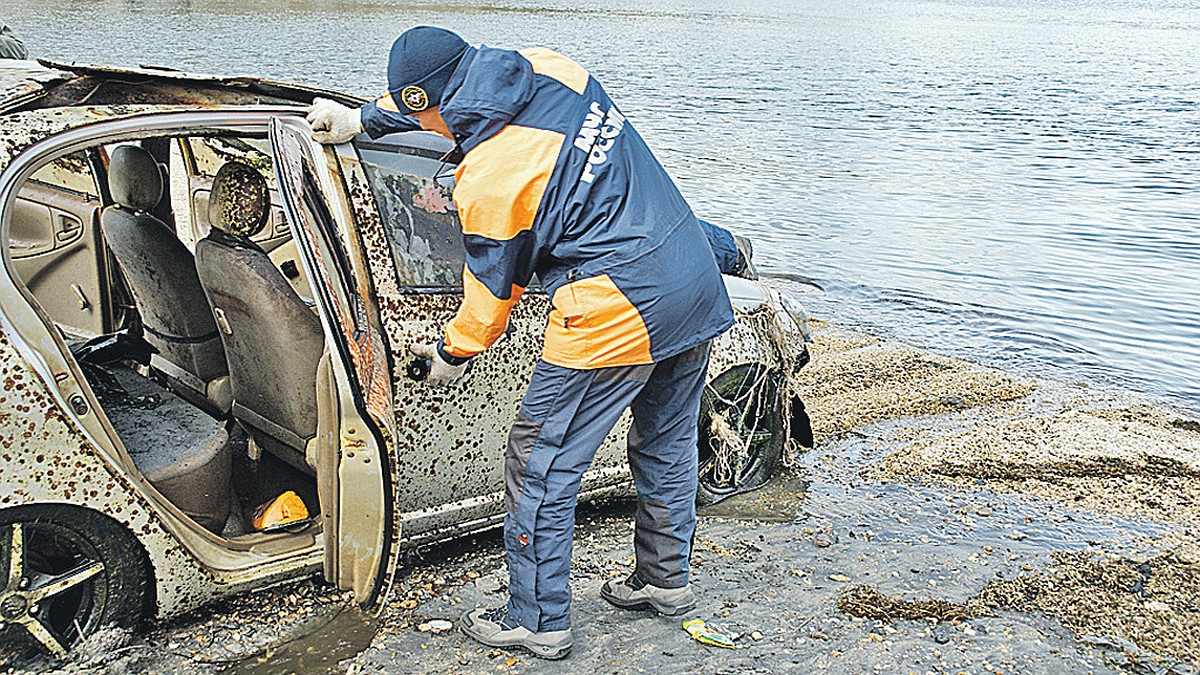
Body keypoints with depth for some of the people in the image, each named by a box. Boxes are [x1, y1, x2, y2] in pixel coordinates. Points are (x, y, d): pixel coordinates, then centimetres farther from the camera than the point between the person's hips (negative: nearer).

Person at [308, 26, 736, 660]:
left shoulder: (487, 179, -16)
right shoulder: (547, 66, 5)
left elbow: (494, 287, -2)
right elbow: (457, 87, 24)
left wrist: (452, 352, 17)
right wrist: (363, 118, 32)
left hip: (617, 316, -9)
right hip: (698, 281, 9)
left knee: (539, 470, 7)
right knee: (666, 446, 24)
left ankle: (537, 621, 20)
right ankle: (665, 578, 42)